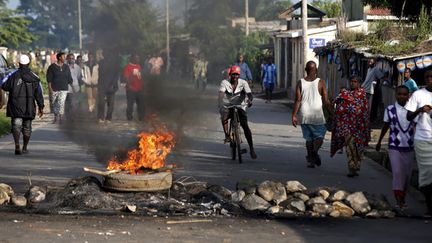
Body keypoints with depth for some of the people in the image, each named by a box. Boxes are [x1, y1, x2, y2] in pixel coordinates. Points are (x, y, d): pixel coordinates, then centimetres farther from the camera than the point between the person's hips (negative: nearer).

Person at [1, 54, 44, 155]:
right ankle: (25, 148, 19)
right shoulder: (34, 77, 4)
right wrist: (41, 107, 9)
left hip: (15, 106, -2)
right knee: (27, 127, 13)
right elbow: (39, 94, 4)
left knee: (16, 125, -4)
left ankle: (17, 145, -25)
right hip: (29, 107, 2)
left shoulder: (13, 75, -4)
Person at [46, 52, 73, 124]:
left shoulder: (66, 67, 10)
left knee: (61, 103, -13)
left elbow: (69, 78, 15)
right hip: (54, 89, -1)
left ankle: (60, 118, -14)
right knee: (54, 104, 7)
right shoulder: (52, 67, -1)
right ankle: (56, 117, 22)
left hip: (63, 89, 1)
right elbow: (49, 78, -4)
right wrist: (50, 88, -11)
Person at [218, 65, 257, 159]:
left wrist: (250, 100, -39)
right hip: (227, 107, 0)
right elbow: (221, 93, -21)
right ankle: (227, 136, -15)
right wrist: (220, 102, -41)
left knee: (245, 126, -18)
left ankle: (251, 148, -14)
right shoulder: (225, 82, -6)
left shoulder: (243, 83, -4)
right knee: (224, 117, -35)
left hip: (240, 107, 0)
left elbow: (249, 93, -15)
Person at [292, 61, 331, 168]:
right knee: (319, 136, 7)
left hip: (305, 115, 3)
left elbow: (298, 100, -3)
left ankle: (310, 160, 12)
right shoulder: (320, 82, -4)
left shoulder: (300, 83, 1)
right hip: (317, 115, -3)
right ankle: (314, 151, -21)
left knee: (309, 138, 13)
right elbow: (326, 101, -4)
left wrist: (294, 115, 0)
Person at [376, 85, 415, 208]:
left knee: (407, 174, 7)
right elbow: (385, 127, 11)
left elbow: (417, 128, 3)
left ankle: (402, 198, 23)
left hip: (409, 147, 2)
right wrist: (379, 142, 18)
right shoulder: (390, 110, -1)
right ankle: (398, 200, -13)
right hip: (395, 147, -2)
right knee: (397, 172, -12)